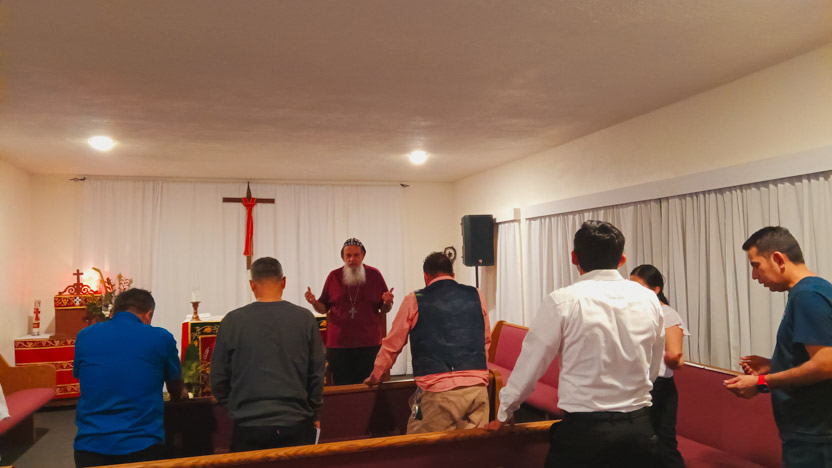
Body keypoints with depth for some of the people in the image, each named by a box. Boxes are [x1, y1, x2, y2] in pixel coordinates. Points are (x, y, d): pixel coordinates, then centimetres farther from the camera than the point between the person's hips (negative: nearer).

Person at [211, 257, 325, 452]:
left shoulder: (232, 321, -6)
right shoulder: (305, 318, -5)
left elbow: (218, 377, 0)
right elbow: (317, 373, 0)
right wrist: (314, 414, 14)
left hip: (249, 424, 0)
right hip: (296, 424, 0)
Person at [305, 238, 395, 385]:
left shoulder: (374, 275, 5)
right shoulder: (333, 276, 6)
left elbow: (385, 309, 9)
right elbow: (323, 308, 12)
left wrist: (387, 303, -13)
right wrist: (314, 303, -9)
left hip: (369, 343, 0)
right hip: (338, 344, 1)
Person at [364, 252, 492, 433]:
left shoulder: (414, 301, 4)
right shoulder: (476, 296, 12)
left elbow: (392, 345, 12)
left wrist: (375, 376, 28)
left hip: (437, 391, -3)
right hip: (478, 387, 4)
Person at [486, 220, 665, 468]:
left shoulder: (563, 301, -12)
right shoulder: (647, 299, 0)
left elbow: (530, 364, -6)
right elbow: (652, 370, 10)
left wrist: (503, 415, 8)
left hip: (584, 429, -4)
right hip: (640, 429, 4)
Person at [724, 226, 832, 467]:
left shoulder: (808, 295, -19)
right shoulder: (813, 290, 11)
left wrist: (761, 383, -18)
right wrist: (772, 366, 8)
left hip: (811, 433, -9)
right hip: (810, 428, 9)